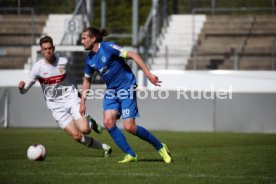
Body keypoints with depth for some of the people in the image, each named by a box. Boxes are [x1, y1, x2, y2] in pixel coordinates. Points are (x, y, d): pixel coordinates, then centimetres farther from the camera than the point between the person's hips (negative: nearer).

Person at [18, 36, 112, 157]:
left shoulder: (63, 62, -4)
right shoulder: (38, 67, -10)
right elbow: (24, 90, -7)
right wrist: (21, 87, -28)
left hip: (72, 100, 1)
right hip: (56, 106, -1)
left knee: (84, 129, -20)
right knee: (76, 135, -12)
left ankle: (90, 122, 17)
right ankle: (104, 147, 7)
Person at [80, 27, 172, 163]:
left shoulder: (108, 47, -16)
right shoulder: (89, 59, 5)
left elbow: (133, 56, -19)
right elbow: (86, 80, 20)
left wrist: (148, 74, -26)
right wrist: (82, 102, 16)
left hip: (126, 88, -7)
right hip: (111, 91, 7)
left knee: (129, 127, -13)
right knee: (108, 122, -14)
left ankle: (160, 147, 6)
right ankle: (130, 155, -4)